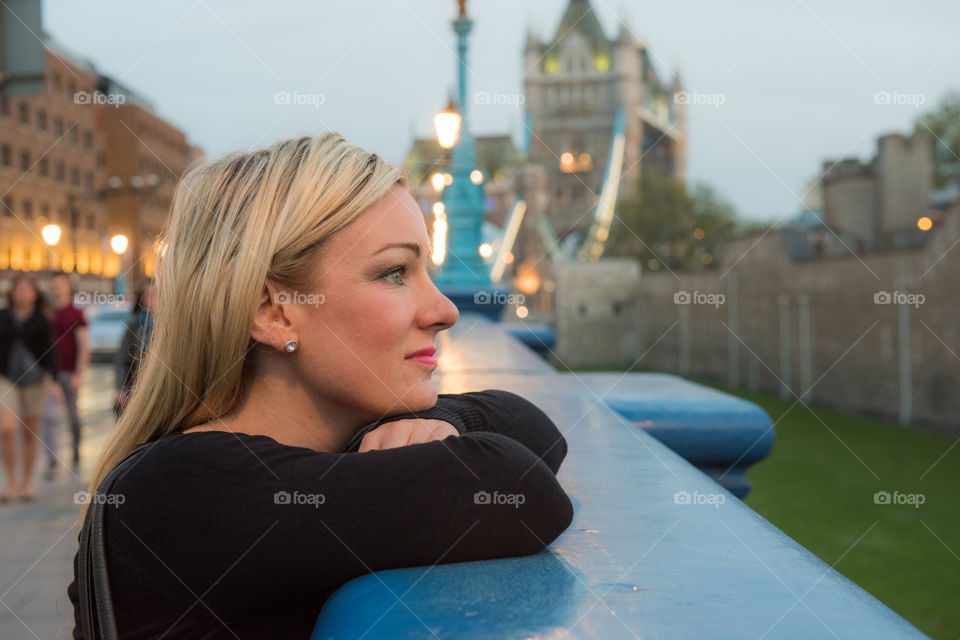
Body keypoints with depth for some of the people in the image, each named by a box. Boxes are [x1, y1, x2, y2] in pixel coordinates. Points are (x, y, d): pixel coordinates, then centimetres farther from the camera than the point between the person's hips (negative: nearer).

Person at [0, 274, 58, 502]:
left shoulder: (42, 321, -2)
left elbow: (49, 349, -3)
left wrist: (50, 376, -14)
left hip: (34, 379, 0)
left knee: (30, 433, 8)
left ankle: (26, 483, 22)